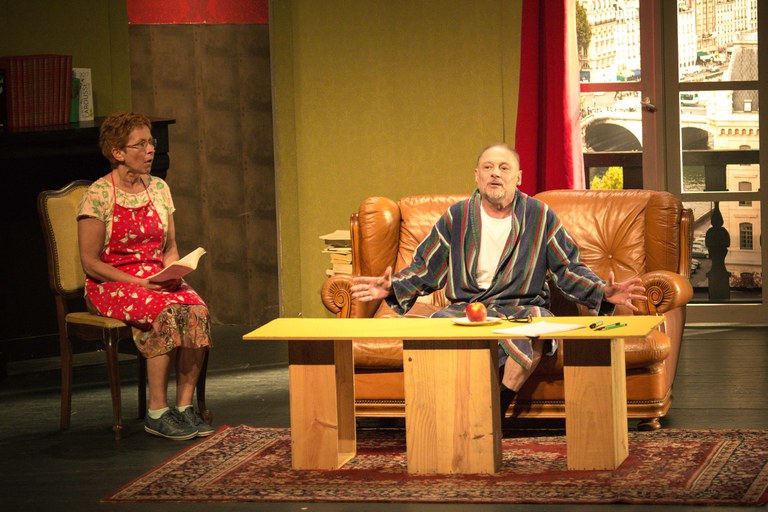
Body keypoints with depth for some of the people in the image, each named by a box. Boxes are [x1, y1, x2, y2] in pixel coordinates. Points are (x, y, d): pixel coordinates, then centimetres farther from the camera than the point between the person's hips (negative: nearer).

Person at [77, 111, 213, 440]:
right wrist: (140, 283, -19)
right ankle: (157, 413, -29)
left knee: (197, 310, -28)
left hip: (157, 280, 5)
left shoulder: (159, 188, 11)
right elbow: (90, 263, -10)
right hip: (111, 285, -5)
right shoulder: (98, 195, -8)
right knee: (168, 312, -34)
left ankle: (185, 406, -24)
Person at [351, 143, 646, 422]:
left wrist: (604, 292, -8)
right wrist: (392, 287, -4)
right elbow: (424, 268, 14)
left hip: (522, 308, -1)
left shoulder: (539, 216, 7)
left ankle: (498, 408, -24)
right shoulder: (457, 217, 10)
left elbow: (569, 270, 9)